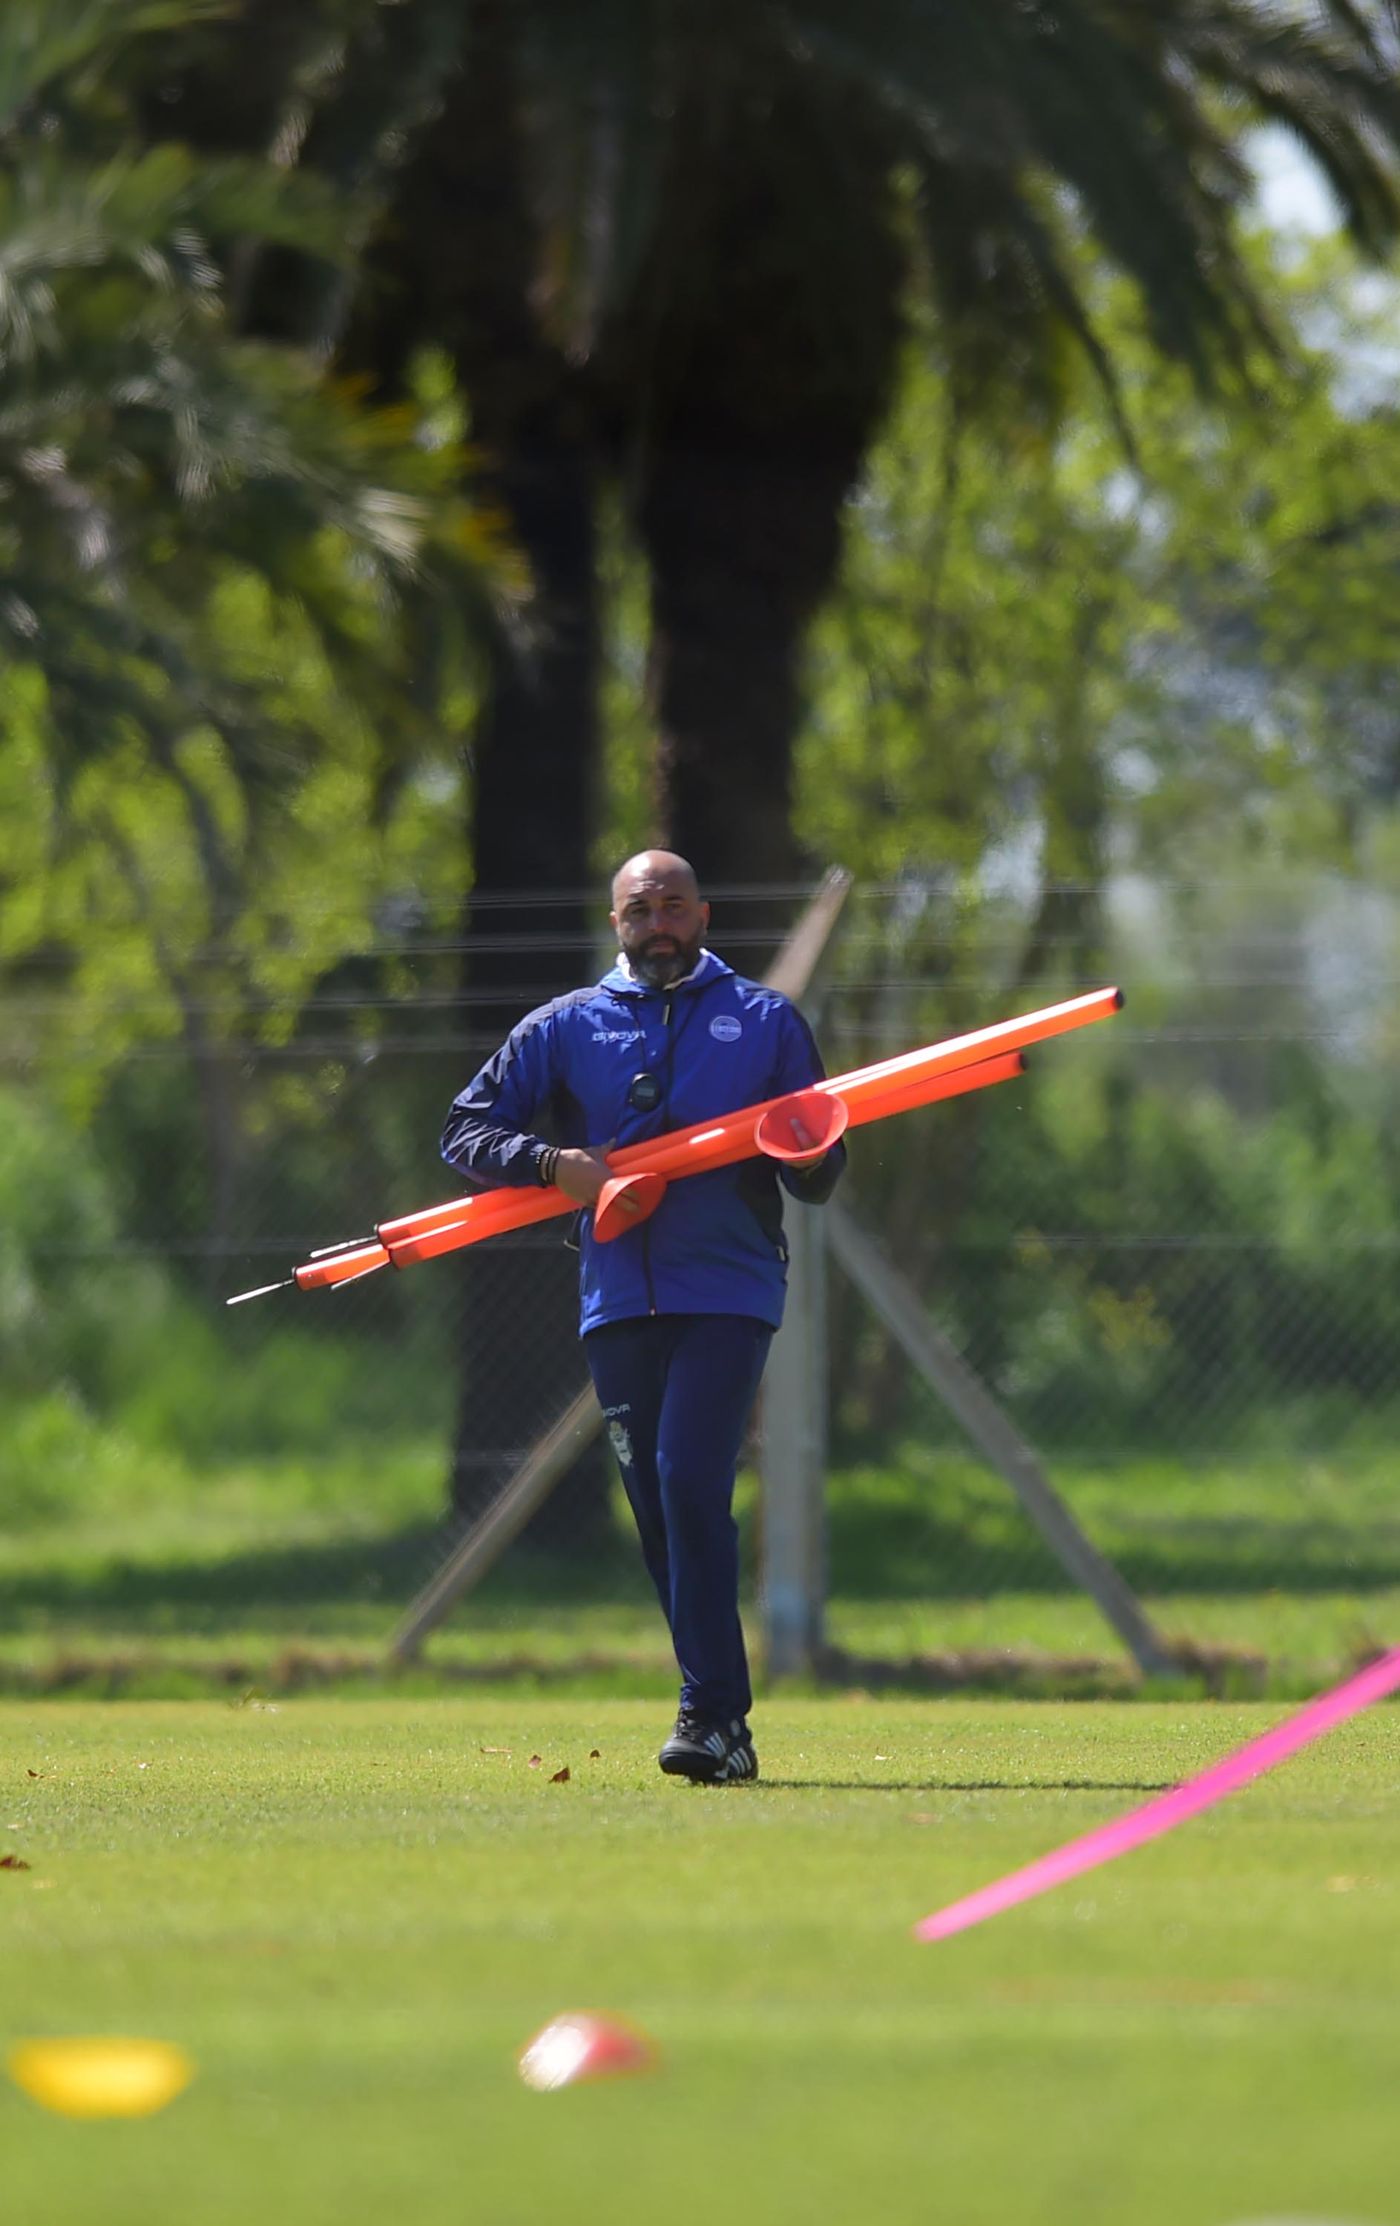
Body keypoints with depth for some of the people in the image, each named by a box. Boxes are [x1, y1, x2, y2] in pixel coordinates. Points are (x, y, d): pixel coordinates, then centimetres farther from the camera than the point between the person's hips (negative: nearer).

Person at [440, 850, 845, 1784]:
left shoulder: (766, 1021, 11)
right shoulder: (566, 1027, 14)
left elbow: (820, 1179, 11)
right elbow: (468, 1129, 10)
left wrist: (807, 1156, -13)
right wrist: (551, 1161, -9)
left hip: (729, 1291, -3)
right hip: (620, 1298, 3)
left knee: (692, 1483, -19)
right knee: (657, 1508, 3)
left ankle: (715, 1718, -22)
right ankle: (720, 1719, 13)